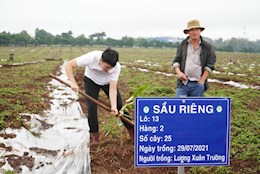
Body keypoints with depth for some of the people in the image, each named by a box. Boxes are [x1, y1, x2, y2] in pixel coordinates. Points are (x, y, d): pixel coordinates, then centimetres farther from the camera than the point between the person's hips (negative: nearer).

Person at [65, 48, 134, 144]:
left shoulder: (117, 67, -33)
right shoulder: (91, 57, -39)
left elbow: (112, 88, -33)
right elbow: (68, 65, -32)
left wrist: (113, 107, -44)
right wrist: (73, 82, -43)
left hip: (107, 82, 1)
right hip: (91, 80, -1)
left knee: (119, 104, -4)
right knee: (92, 106, -15)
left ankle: (132, 131, 10)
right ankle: (94, 135, 0)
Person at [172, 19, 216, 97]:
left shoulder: (207, 47, 4)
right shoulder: (182, 45, 10)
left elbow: (210, 65, 0)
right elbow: (176, 61, 8)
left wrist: (201, 81, -7)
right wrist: (178, 72, -11)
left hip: (197, 85, -1)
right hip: (183, 82, 1)